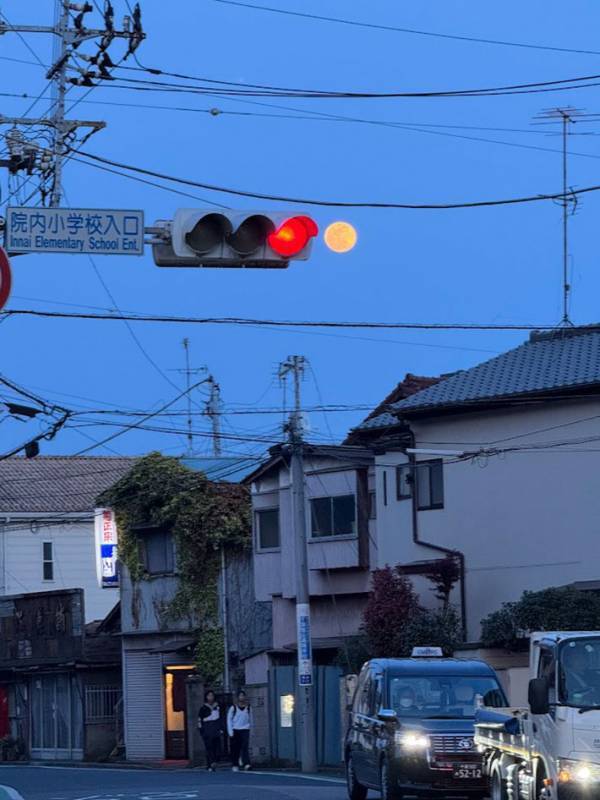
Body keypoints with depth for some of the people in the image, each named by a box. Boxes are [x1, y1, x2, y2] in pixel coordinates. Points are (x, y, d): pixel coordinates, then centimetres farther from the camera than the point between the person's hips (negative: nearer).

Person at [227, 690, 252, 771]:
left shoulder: (248, 708, 6)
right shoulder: (233, 708, 0)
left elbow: (250, 719, 16)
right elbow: (229, 720, 2)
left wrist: (250, 728, 12)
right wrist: (230, 732, -4)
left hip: (245, 730, 0)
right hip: (235, 730, 0)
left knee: (245, 747, -14)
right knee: (235, 749, 3)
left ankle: (246, 764, -21)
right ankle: (235, 765, 14)